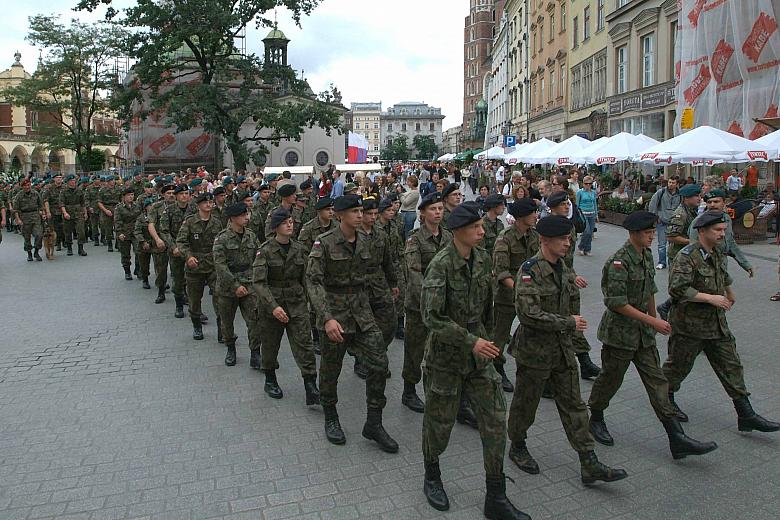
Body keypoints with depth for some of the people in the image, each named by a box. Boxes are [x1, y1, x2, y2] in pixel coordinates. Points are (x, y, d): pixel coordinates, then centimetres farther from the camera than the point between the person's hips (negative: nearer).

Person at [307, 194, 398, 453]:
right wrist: (327, 317, -28)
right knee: (331, 368, 9)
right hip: (334, 312, -5)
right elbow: (313, 281, -19)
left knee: (380, 363, -4)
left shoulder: (363, 240, 4)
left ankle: (373, 424, 9)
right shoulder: (324, 242, -13)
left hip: (361, 310, 5)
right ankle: (330, 419, 32)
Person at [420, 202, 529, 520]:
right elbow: (432, 318, -24)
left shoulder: (483, 259, 1)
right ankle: (432, 478, 39)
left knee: (495, 421, 5)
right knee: (439, 421, 12)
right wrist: (471, 341, -25)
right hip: (446, 355, -5)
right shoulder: (441, 265, -20)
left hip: (479, 353, 6)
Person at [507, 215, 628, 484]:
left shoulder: (564, 269, 6)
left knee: (573, 404, 8)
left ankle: (589, 465, 14)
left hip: (562, 349, 7)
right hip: (535, 349, -7)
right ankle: (518, 447, 34)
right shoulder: (530, 270, -18)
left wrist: (572, 326, 12)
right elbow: (528, 313, -27)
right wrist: (569, 323, -21)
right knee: (526, 402, 11)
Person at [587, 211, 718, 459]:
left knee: (657, 382, 5)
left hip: (643, 333, 7)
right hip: (619, 333, -7)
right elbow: (617, 303, -25)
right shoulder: (618, 261, -20)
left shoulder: (647, 255, 6)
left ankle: (677, 439, 5)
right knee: (610, 380, 8)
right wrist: (652, 321, -23)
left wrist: (654, 319, 23)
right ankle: (595, 419, 32)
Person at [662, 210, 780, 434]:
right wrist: (710, 298, -27)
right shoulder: (686, 257, -19)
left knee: (731, 366, 6)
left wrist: (730, 294, 43)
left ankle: (746, 415, 11)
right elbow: (677, 289, -29)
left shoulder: (718, 254, 8)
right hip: (689, 324, -8)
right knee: (679, 365, 8)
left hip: (717, 323, 8)